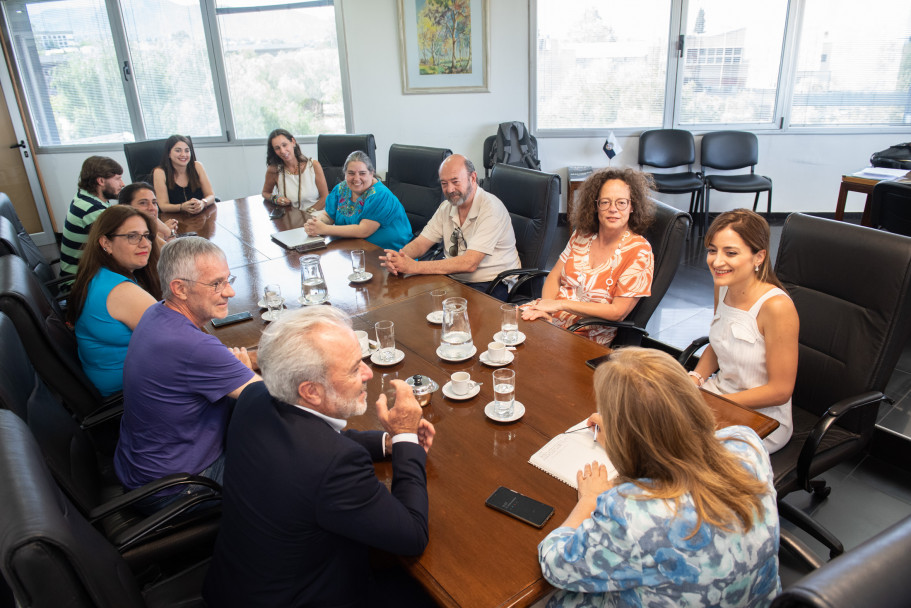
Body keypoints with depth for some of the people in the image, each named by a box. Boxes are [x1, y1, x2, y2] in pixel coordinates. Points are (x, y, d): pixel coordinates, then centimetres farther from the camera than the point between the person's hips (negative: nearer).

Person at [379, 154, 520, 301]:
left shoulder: (491, 208, -18)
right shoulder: (446, 207, 7)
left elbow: (469, 263, -27)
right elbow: (421, 243, 6)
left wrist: (414, 266, -28)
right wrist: (396, 257, -18)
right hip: (454, 279, 6)